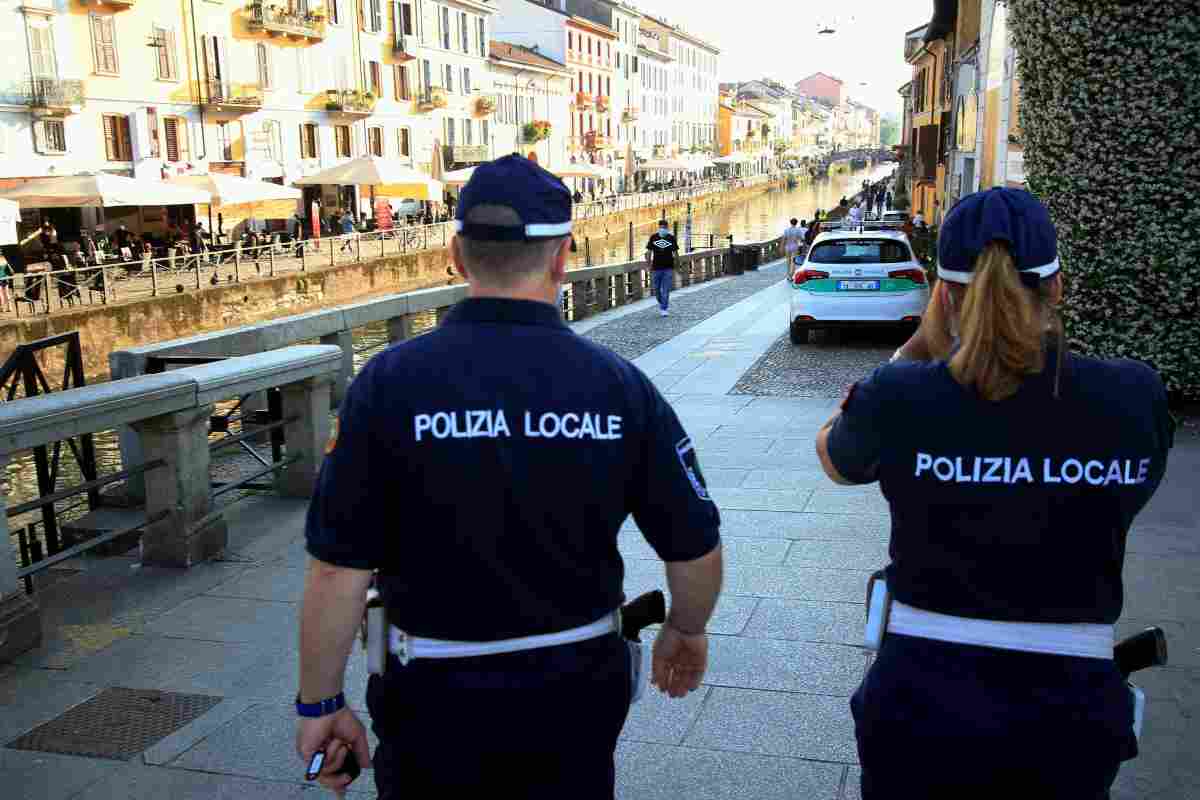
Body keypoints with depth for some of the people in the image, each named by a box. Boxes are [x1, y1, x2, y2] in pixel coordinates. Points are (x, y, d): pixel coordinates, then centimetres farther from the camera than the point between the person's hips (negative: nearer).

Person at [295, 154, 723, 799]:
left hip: (435, 697, -1)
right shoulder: (620, 384, -10)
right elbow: (695, 551, -4)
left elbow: (337, 572, -14)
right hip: (577, 690, 2)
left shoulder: (388, 383, -16)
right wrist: (686, 632, 16)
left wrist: (319, 705, 1)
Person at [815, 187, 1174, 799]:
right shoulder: (1139, 396, -10)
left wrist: (917, 348, 10)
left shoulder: (901, 396, -15)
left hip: (920, 705, -1)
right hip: (1072, 716, 2)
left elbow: (834, 459, 8)